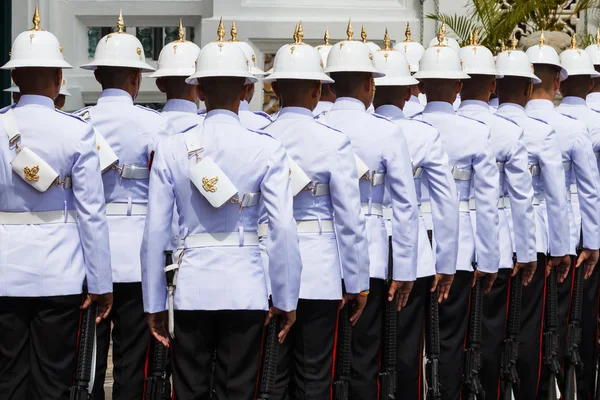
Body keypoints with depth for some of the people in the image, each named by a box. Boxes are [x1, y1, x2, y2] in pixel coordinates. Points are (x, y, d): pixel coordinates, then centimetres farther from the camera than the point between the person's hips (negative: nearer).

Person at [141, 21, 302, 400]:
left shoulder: (172, 148, -2)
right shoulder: (267, 149, -6)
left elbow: (155, 231, -3)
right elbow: (283, 230, -10)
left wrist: (154, 303, 6)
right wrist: (286, 298, 1)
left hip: (193, 285, 1)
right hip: (246, 286, -1)